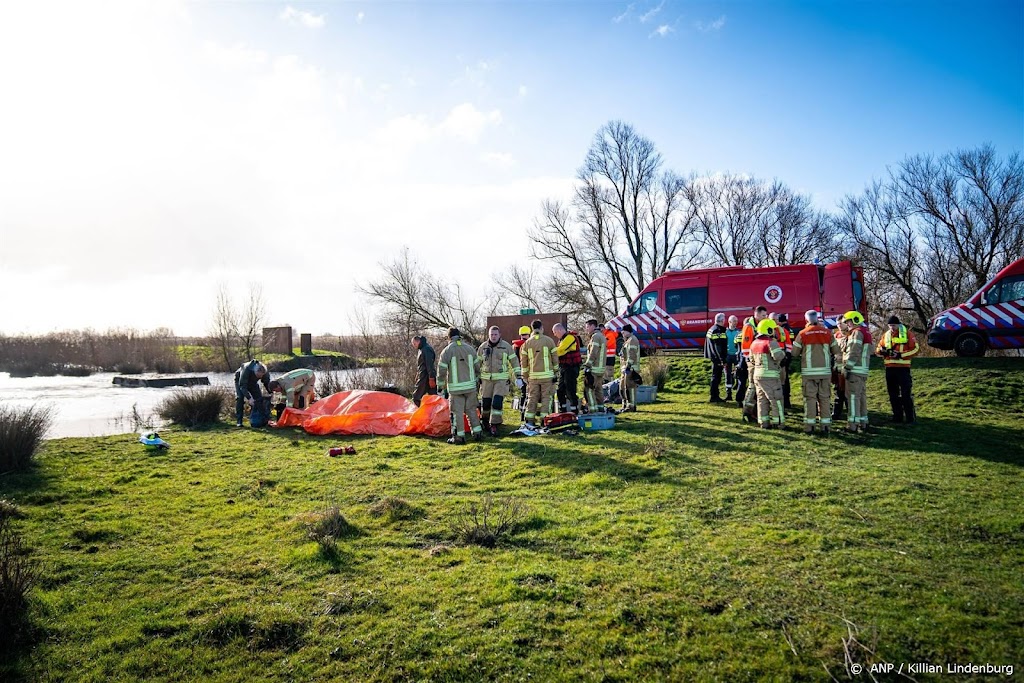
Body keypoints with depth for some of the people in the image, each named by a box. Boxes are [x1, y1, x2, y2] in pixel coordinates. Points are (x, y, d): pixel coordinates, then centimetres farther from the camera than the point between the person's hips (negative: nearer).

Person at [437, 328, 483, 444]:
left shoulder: (447, 350, -8)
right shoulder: (469, 348, 6)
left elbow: (441, 370, -9)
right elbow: (477, 367, 11)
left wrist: (440, 385, 3)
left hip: (455, 388, -4)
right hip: (470, 386, 4)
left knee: (457, 412, 2)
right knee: (471, 410, 15)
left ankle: (459, 436, 4)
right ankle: (477, 432, 17)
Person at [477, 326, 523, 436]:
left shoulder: (506, 346, 0)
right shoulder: (483, 347, 6)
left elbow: (514, 362, 4)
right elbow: (477, 363, 15)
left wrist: (518, 377, 1)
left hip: (502, 379, -2)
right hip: (486, 380, 2)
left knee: (497, 402, -12)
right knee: (485, 402, 5)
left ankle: (494, 425, -4)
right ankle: (487, 422, 29)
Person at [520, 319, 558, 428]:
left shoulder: (527, 343, 6)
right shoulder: (549, 341, 0)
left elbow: (524, 362, 8)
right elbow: (555, 357, 2)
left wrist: (525, 376, 16)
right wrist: (556, 372, 13)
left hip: (533, 376, 2)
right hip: (547, 375, -2)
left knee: (532, 398, 8)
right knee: (545, 397, 3)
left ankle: (529, 420, 5)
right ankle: (543, 420, -1)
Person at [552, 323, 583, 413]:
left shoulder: (570, 338, -15)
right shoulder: (562, 339, 17)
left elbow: (560, 351, -23)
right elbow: (560, 352, 13)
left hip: (571, 368, -10)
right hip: (563, 368, 10)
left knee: (570, 391, -8)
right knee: (560, 390, 12)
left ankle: (574, 411, -1)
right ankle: (563, 411, 21)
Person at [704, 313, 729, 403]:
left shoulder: (711, 329, 15)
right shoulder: (719, 331, -17)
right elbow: (719, 348, -22)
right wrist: (723, 360, -22)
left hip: (714, 357, 10)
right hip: (718, 358, -10)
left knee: (716, 376, 15)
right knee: (716, 376, -6)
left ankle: (715, 396, 22)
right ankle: (714, 396, -3)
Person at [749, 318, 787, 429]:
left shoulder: (754, 343, 14)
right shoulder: (771, 342, -13)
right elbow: (778, 356, -25)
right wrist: (783, 352, -5)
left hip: (757, 375, 8)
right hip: (770, 376, -8)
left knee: (762, 399, 12)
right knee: (776, 399, 0)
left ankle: (764, 422, 13)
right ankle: (778, 422, 2)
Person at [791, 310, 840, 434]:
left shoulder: (802, 334, -6)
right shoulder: (827, 333, 1)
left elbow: (794, 353, -2)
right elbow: (836, 351, 9)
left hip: (808, 372, -2)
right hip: (825, 371, 2)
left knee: (810, 398, 3)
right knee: (825, 398, 9)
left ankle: (809, 425, 2)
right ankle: (825, 425, 10)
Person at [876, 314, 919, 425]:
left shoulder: (907, 334, -1)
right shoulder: (886, 335, 13)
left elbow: (916, 349, -5)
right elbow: (878, 350, 15)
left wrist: (900, 355, -15)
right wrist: (882, 351, -9)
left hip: (903, 368, -5)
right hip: (889, 368, 5)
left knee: (905, 394, -7)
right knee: (893, 394, 9)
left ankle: (910, 418, -1)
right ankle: (897, 417, 17)